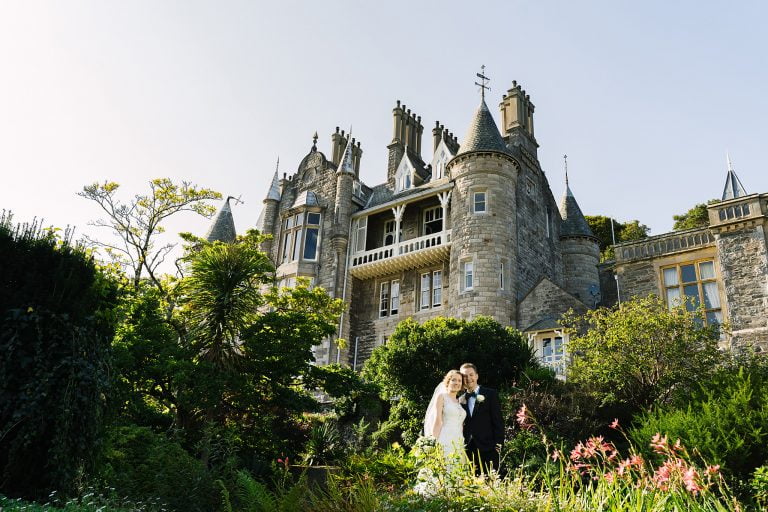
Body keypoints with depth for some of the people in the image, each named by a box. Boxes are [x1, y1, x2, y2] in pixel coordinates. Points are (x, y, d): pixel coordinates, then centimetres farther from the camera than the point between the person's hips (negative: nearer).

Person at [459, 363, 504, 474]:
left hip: (488, 448, -3)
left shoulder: (490, 394, 2)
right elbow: (461, 424, 15)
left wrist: (498, 443, -9)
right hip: (468, 450, 3)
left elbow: (498, 420, -2)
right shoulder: (461, 400, 12)